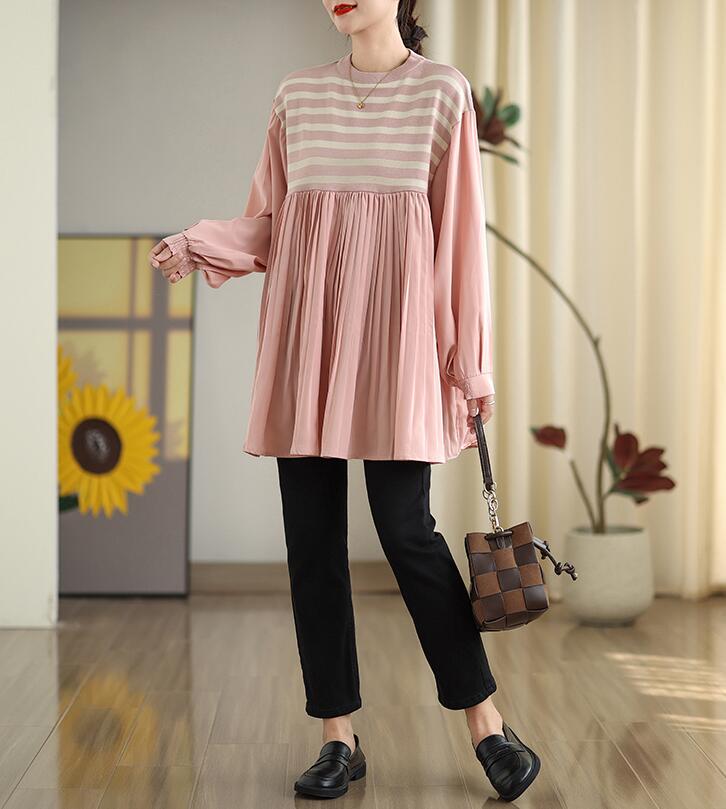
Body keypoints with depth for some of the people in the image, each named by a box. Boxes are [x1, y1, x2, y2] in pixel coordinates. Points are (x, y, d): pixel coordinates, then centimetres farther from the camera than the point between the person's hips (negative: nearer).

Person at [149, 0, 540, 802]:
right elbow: (266, 225, 13)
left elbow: (461, 231, 1)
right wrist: (197, 242, -7)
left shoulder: (442, 92, 4)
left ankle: (487, 723, 8)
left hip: (393, 330, -3)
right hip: (305, 335, 4)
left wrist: (470, 362, 0)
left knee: (406, 529, -8)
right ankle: (339, 735, 13)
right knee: (312, 534, 2)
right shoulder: (296, 95, 12)